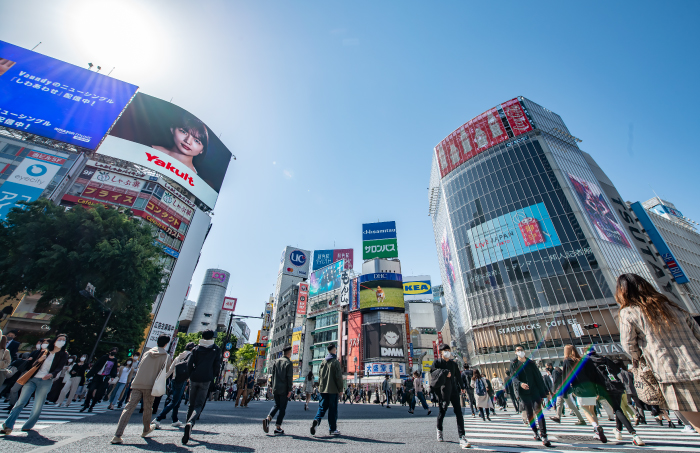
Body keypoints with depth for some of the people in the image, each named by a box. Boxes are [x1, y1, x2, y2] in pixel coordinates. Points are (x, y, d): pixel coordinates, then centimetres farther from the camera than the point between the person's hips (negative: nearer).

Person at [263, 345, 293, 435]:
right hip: (284, 389, -6)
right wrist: (290, 389, -9)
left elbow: (273, 374, 11)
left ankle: (268, 418, -1)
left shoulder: (276, 361, 8)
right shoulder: (288, 363, -11)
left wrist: (272, 386, 16)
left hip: (276, 388, 6)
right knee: (282, 408, 6)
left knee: (277, 405, 20)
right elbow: (289, 377, -13)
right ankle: (278, 427, 9)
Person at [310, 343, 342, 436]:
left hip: (323, 389, 5)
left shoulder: (323, 362, 9)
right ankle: (333, 429, 13)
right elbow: (338, 376, -13)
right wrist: (340, 389, -4)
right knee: (333, 409, 6)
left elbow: (319, 375, 13)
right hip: (333, 390, -5)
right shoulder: (335, 362, -10)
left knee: (322, 407, 12)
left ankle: (316, 420, -11)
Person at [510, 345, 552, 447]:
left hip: (535, 391, 0)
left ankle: (543, 436, -9)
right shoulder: (513, 364, 3)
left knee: (538, 412, -11)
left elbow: (539, 378, 6)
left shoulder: (530, 363, 6)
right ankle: (536, 433, 25)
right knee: (529, 414, 10)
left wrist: (543, 393, 1)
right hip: (523, 393, 1)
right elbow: (514, 378, -4)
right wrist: (520, 384, -25)